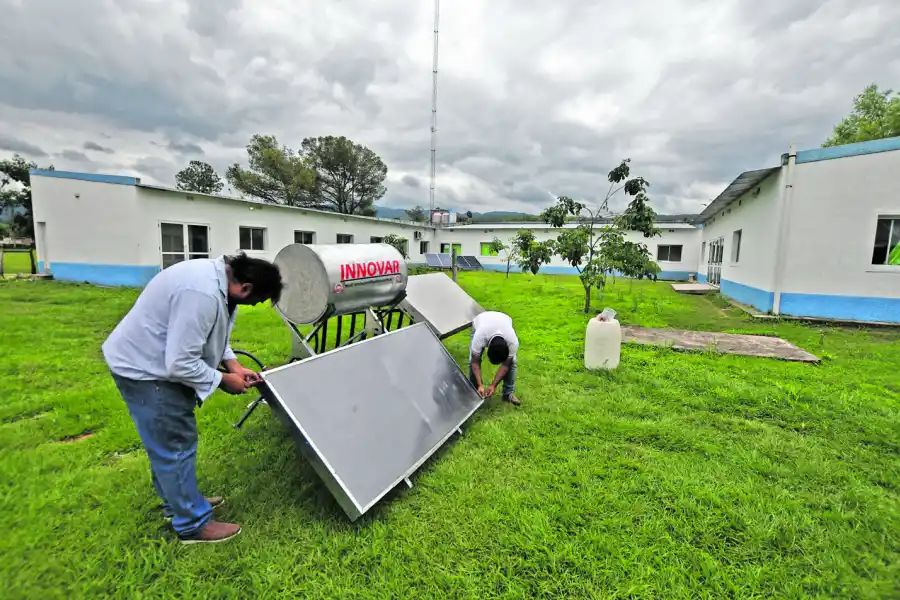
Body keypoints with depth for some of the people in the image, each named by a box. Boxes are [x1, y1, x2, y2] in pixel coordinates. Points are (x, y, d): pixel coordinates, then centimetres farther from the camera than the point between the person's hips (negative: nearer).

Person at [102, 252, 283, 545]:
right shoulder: (202, 294, -35)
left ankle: (178, 502, 40)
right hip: (142, 367, -10)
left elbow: (213, 333, 10)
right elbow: (181, 364, -31)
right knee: (175, 446, 0)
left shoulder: (219, 275, -3)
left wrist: (234, 365, 0)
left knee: (168, 443, 22)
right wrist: (223, 380, -17)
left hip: (162, 360, 10)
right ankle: (192, 524, 16)